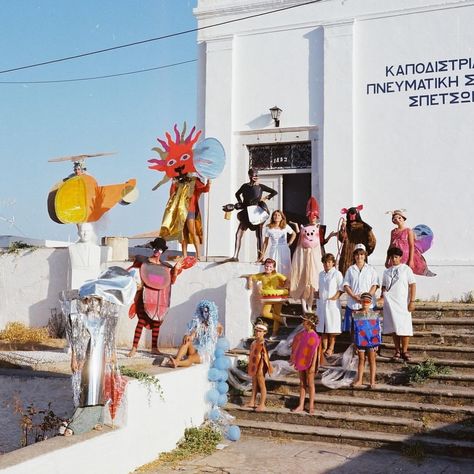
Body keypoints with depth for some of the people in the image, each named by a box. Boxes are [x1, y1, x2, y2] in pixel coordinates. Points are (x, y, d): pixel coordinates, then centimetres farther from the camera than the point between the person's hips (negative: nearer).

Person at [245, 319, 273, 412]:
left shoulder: (263, 343, -19)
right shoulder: (254, 342, 8)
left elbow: (264, 357, -21)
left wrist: (260, 369, -23)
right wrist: (249, 366, 17)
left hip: (260, 368, -9)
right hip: (254, 367, 9)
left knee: (261, 385, 2)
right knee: (254, 385, 18)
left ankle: (262, 405, 10)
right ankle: (252, 402, 29)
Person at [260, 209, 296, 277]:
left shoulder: (286, 227, 2)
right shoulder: (268, 228, 1)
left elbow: (294, 234, 18)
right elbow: (265, 242, 6)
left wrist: (289, 243, 4)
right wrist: (262, 255, 3)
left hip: (284, 250, 1)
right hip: (273, 251, 0)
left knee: (285, 270, 0)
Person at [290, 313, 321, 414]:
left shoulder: (314, 336, -18)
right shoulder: (302, 334, 3)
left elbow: (315, 352, -16)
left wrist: (313, 365, -17)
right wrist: (293, 358, 15)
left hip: (309, 363, -7)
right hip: (301, 362, 7)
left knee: (310, 384, 5)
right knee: (302, 384, 12)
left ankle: (311, 406, 15)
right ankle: (301, 405, 19)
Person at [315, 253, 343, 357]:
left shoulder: (337, 274, -5)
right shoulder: (321, 274, 13)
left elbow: (341, 288, -7)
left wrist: (336, 296, -18)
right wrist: (317, 293, 6)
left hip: (332, 303, -6)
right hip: (321, 303, 6)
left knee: (332, 326, -1)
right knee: (322, 325, 8)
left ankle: (331, 348, 7)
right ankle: (324, 347, 16)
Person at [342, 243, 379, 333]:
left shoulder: (371, 269, 11)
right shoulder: (350, 269, 13)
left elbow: (375, 285, 4)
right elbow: (346, 285, 6)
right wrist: (354, 297, -9)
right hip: (352, 304, 1)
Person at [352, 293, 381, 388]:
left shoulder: (375, 314, -3)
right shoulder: (356, 314, 0)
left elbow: (378, 329, 0)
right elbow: (355, 329, 5)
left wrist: (377, 342, -3)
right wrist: (355, 343, 3)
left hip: (371, 341, -1)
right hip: (360, 341, 1)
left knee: (372, 360, 6)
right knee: (361, 360, 10)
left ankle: (372, 381, 12)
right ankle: (359, 380, 17)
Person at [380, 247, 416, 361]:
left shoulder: (406, 269, 1)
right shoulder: (386, 272, 14)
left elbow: (412, 285, -3)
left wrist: (412, 301, -10)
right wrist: (382, 297, 1)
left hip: (402, 303, -3)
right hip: (390, 303, 3)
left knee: (404, 327, -4)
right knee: (394, 327, 5)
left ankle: (404, 351, 5)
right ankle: (397, 351, 12)